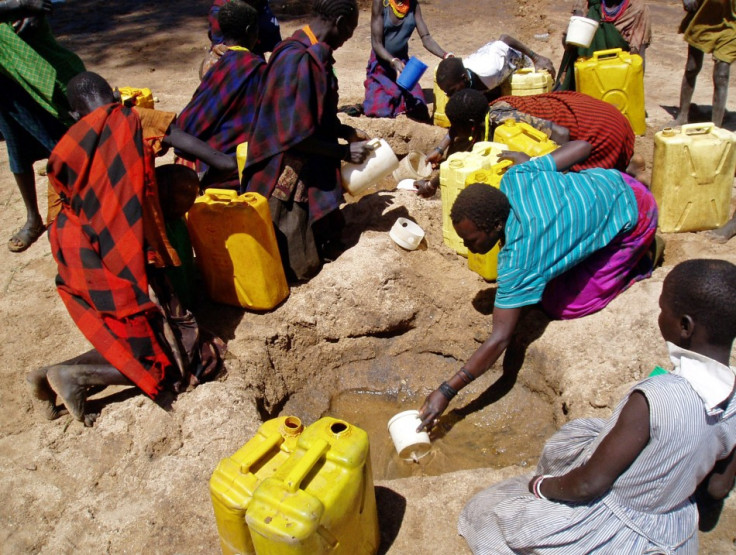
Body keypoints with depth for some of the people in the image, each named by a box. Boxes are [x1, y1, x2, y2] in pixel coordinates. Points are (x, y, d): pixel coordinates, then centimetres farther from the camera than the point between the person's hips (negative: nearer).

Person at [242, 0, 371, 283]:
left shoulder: (315, 54, 5)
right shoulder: (298, 60, -25)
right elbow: (295, 135, -27)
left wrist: (347, 132, 10)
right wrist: (344, 151, -16)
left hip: (312, 172, 10)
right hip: (289, 177, -10)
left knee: (325, 243, 22)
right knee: (297, 265, 3)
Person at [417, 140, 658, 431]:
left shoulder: (517, 261, -34)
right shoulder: (514, 178, -18)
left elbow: (500, 338, -32)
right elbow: (582, 146, -6)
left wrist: (447, 391, -29)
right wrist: (524, 158, 10)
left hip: (633, 218, -8)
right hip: (613, 182, 8)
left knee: (560, 305, -6)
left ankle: (636, 265, 10)